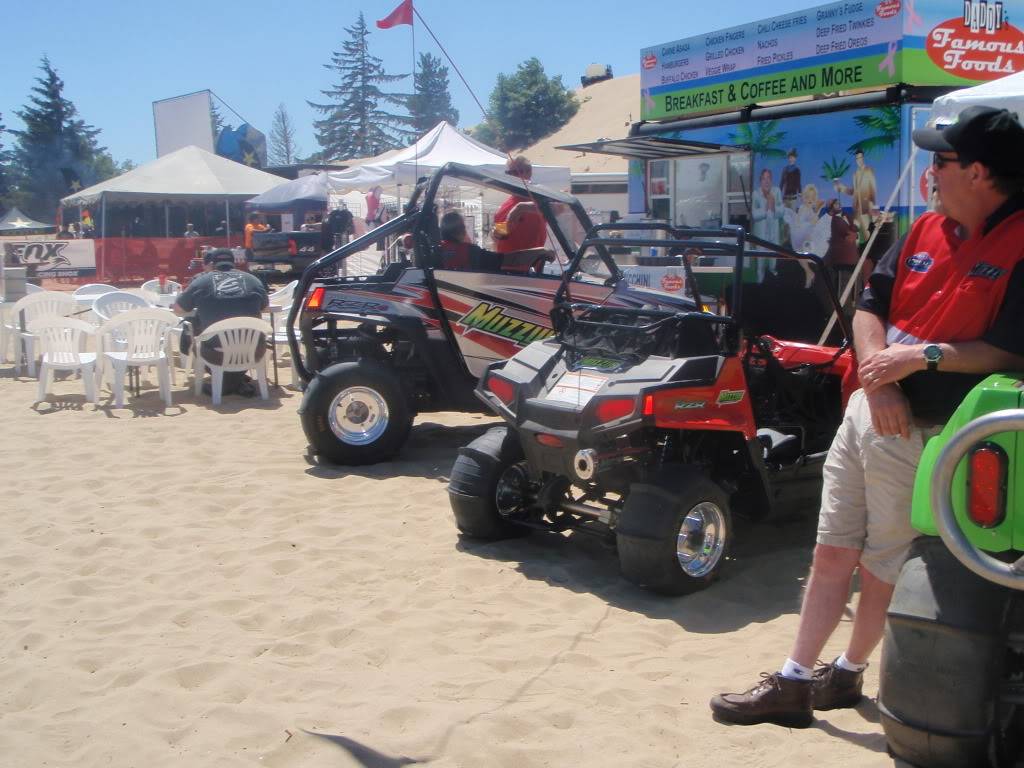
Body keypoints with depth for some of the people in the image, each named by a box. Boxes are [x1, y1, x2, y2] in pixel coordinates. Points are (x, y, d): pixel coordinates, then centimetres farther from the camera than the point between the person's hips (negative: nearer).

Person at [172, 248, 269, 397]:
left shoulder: (201, 281, 4)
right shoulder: (253, 280, 9)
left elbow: (178, 311, 15)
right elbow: (263, 307, 27)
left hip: (217, 355, -2)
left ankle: (227, 382, 24)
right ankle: (238, 381, 28)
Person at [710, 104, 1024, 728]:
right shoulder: (925, 232, 10)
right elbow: (870, 308, 8)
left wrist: (925, 355, -20)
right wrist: (879, 379, -9)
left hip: (924, 436, -6)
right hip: (872, 411, 6)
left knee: (882, 568, 7)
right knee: (833, 554, 9)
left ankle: (849, 674, 30)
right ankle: (793, 684, 18)